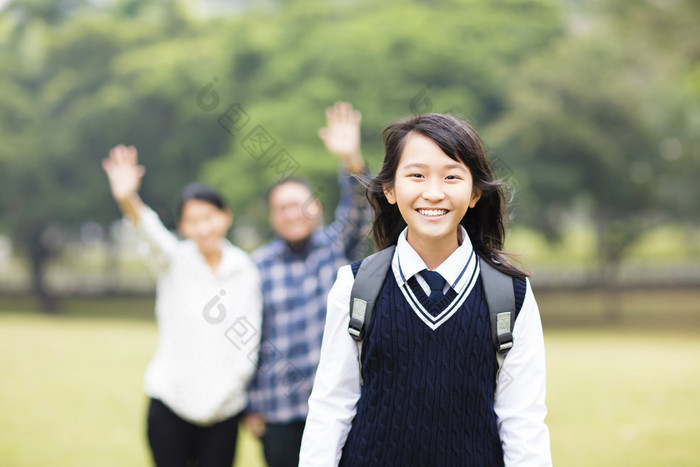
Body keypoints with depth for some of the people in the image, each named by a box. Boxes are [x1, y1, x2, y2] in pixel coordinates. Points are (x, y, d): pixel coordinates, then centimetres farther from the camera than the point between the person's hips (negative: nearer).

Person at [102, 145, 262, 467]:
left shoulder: (245, 271, 4)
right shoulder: (174, 261, -1)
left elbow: (250, 339, 6)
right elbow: (151, 232, -22)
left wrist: (231, 386, -4)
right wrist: (127, 199, -42)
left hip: (223, 407, 1)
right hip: (172, 401, -1)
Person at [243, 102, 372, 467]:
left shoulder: (337, 246, 5)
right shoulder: (257, 266, 3)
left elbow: (358, 213, -15)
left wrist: (351, 161, -33)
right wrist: (251, 406, 3)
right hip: (281, 412, 0)